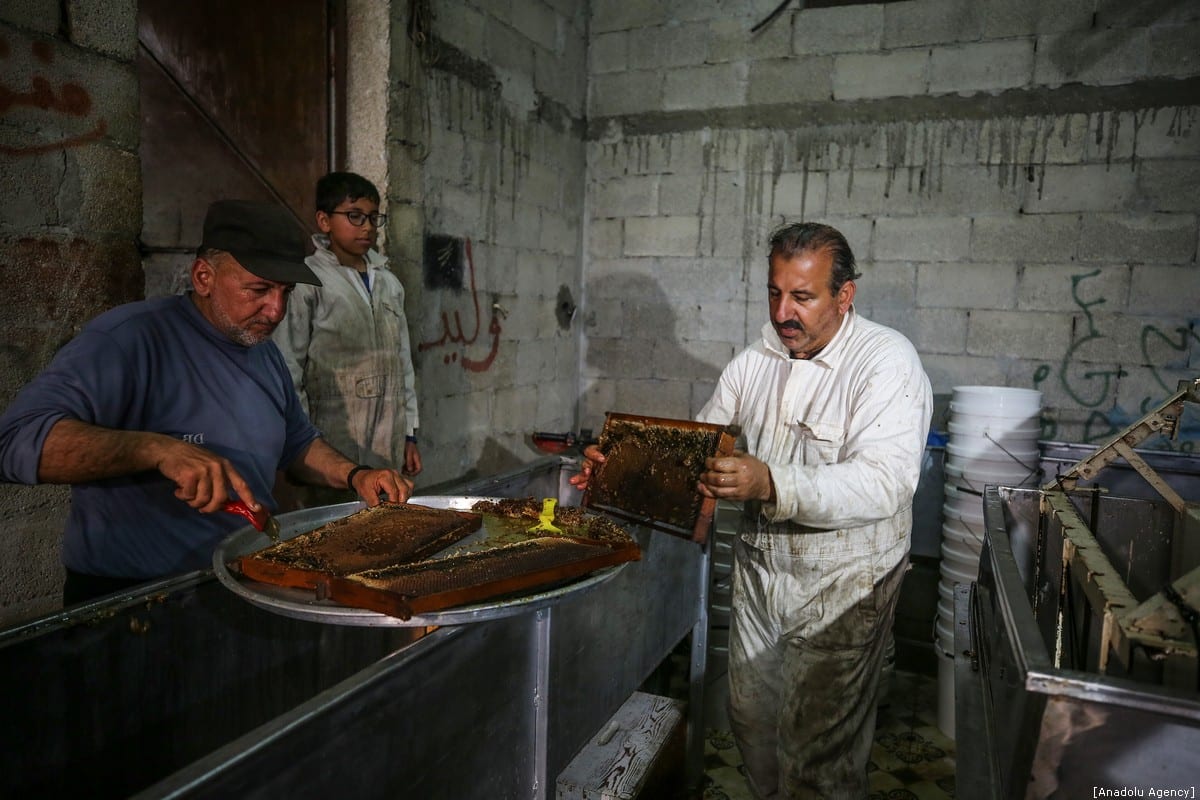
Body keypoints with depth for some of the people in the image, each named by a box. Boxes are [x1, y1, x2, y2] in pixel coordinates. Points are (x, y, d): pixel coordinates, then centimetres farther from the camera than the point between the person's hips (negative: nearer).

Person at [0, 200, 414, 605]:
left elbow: (297, 442, 21)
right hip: (127, 599, -4)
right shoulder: (128, 338, -18)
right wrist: (161, 449, -37)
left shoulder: (263, 349, 10)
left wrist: (355, 476, 3)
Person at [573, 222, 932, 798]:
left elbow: (883, 482, -30)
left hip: (842, 584, -6)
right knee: (750, 718, 20)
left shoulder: (887, 362, -18)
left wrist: (772, 484, -44)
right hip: (759, 571, 6)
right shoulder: (756, 361, 2)